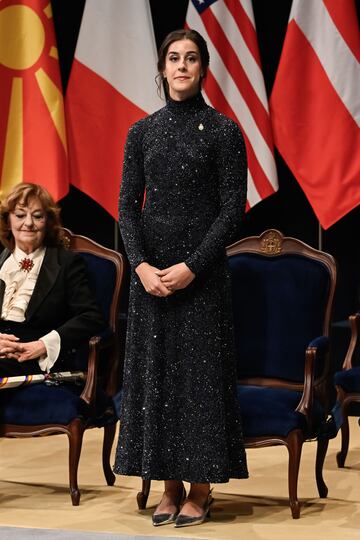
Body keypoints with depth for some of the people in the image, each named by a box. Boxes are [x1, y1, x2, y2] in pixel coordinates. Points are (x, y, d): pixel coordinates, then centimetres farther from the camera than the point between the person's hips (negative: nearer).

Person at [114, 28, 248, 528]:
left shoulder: (223, 131, -2)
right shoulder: (142, 132, 8)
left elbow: (233, 208, -7)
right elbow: (128, 204, 5)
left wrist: (191, 267, -15)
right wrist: (141, 265, -10)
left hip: (202, 270, -4)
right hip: (150, 269, 4)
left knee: (201, 372, -1)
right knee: (154, 371, 5)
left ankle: (200, 490, 9)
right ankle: (170, 486, 16)